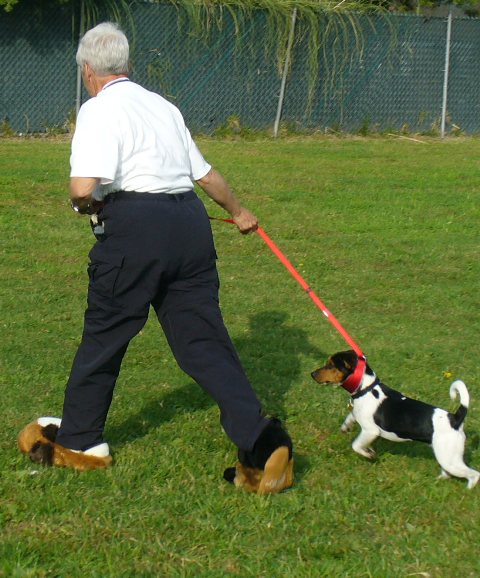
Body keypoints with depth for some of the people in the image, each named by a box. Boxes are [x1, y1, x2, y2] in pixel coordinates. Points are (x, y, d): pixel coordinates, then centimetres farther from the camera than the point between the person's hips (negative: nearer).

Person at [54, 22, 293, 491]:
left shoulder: (98, 109, -3)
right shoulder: (162, 106, 18)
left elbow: (83, 188, -18)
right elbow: (205, 173, 26)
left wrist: (86, 205, 6)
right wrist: (238, 212, 43)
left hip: (135, 224, -6)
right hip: (190, 222, 6)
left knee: (104, 335, 9)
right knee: (204, 337, 9)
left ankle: (79, 438, 22)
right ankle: (255, 435, 1)